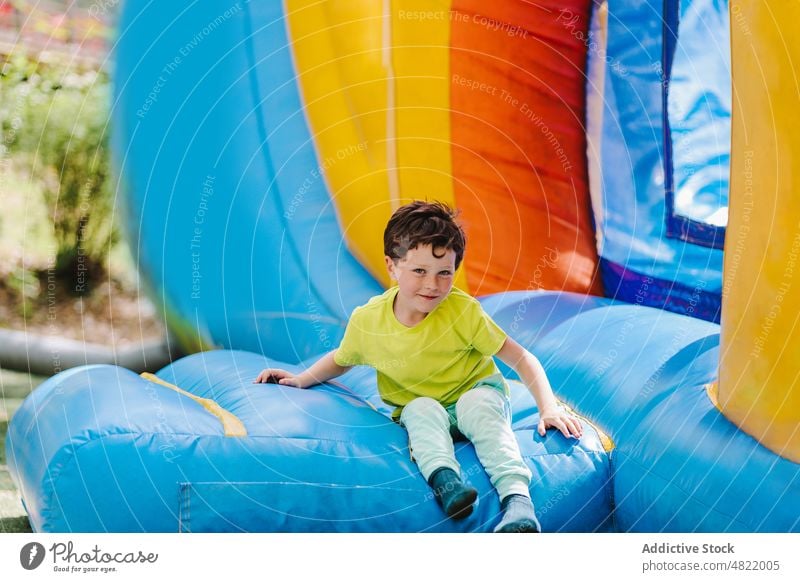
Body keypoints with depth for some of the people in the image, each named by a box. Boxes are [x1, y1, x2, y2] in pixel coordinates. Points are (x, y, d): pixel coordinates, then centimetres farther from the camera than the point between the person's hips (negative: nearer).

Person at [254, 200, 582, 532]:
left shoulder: (464, 311, -19)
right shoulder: (367, 321, -13)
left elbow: (522, 359, -14)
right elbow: (341, 359, 11)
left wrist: (549, 407, -24)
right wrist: (302, 379, -2)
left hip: (476, 393, -2)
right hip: (419, 409, 2)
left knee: (478, 406, -34)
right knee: (423, 409, -31)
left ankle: (517, 497, -48)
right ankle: (443, 479, -51)